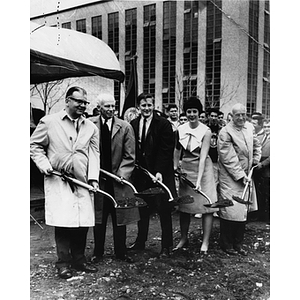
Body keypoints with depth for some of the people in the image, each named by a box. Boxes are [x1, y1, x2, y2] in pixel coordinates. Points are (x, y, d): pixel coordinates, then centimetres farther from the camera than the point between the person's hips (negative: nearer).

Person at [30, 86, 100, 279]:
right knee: (63, 221, -5)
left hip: (83, 181, 3)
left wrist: (93, 177, -7)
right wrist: (43, 163, -8)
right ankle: (63, 262, 10)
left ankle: (79, 259, 23)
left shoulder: (91, 127, 10)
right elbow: (35, 145, 7)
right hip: (58, 180, -3)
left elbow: (94, 153, 5)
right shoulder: (49, 122, 2)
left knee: (84, 221, 5)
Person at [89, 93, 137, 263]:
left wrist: (121, 174, -11)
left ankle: (121, 252, 22)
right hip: (97, 179, 0)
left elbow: (130, 156, -1)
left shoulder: (125, 127, -1)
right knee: (99, 218, 9)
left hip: (118, 179, 0)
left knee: (120, 218, 8)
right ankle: (98, 252, 23)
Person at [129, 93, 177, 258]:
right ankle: (140, 241, 28)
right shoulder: (133, 124, 7)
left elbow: (166, 151, -12)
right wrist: (134, 167, 0)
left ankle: (166, 246, 14)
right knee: (142, 209, 13)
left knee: (164, 210, 4)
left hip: (159, 173, -4)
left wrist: (159, 172, -20)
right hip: (140, 173, 4)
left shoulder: (164, 124, -7)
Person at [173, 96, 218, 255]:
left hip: (202, 168, -4)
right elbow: (177, 151, 7)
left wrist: (199, 180, -24)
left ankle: (205, 241, 11)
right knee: (184, 205, 10)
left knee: (206, 204, 0)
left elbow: (203, 157, -19)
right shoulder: (180, 129, -1)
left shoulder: (206, 131, -14)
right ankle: (183, 238, 25)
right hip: (186, 168, 4)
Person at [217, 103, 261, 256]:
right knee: (230, 212, -3)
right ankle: (226, 245, 14)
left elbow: (256, 146, 21)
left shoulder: (249, 127, 7)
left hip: (246, 176, 7)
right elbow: (228, 159, -17)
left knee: (243, 212, 10)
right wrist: (240, 175, -16)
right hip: (230, 179, -6)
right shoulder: (225, 132, -14)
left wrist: (255, 163, 11)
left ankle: (238, 244, 23)